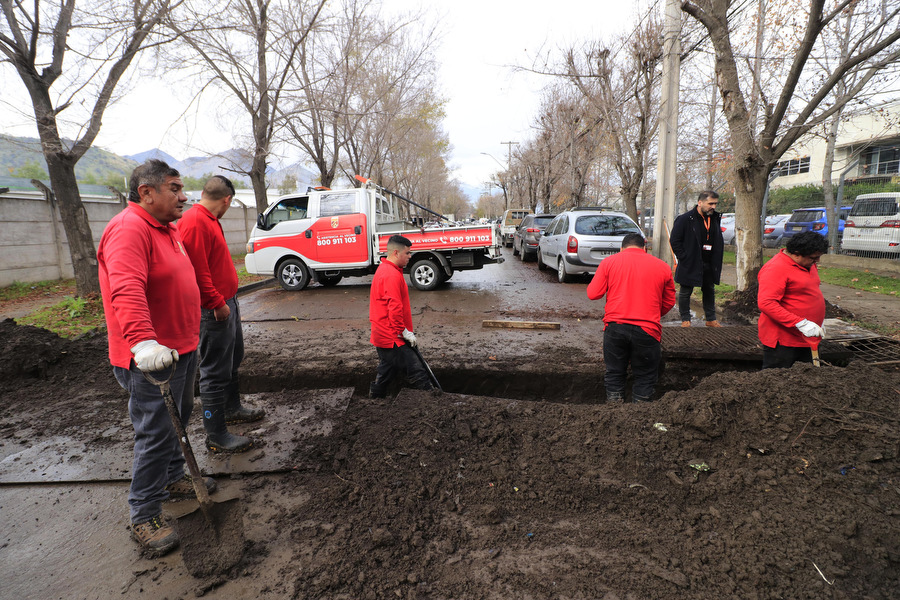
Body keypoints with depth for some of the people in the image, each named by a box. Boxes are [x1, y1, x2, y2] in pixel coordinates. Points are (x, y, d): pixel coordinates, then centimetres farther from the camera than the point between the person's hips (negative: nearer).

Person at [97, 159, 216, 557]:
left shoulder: (166, 229, 14)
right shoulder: (128, 229, -20)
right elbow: (127, 291, -35)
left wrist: (189, 337, 30)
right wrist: (143, 342, -46)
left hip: (181, 349, 10)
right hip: (150, 359, -10)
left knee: (178, 421, 23)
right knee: (156, 435, -1)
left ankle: (174, 480, 42)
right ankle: (144, 517, 15)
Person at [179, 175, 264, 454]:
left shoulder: (209, 220, 15)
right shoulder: (194, 222, -18)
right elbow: (197, 269, -25)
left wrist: (229, 299, 18)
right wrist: (217, 303, -22)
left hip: (226, 303, 11)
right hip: (214, 310, -11)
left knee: (233, 360, 23)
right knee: (215, 372, -3)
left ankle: (232, 408, 41)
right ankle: (216, 436, 7)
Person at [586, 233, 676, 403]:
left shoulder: (609, 262, 5)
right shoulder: (662, 266, 9)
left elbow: (593, 294, 1)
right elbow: (669, 302, 14)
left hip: (615, 327, 0)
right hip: (647, 330, 0)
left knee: (614, 374, 15)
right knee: (645, 377, 14)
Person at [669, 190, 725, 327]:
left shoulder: (715, 218, 8)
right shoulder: (685, 219, -11)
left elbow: (719, 241, 19)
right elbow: (674, 240, -10)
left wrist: (716, 261, 9)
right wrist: (684, 258, -15)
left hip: (709, 265, 6)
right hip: (690, 265, -6)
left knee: (709, 291, 14)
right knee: (686, 292, 3)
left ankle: (711, 319, 27)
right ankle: (685, 319, 16)